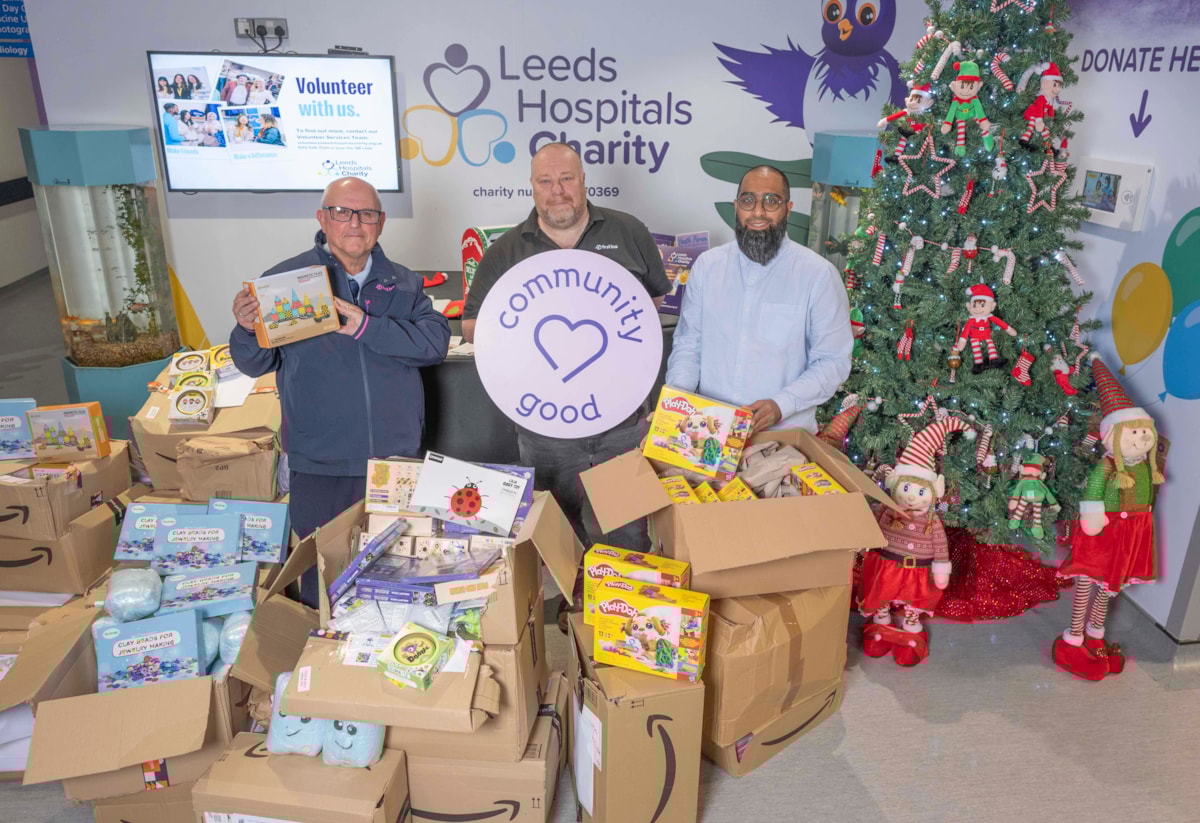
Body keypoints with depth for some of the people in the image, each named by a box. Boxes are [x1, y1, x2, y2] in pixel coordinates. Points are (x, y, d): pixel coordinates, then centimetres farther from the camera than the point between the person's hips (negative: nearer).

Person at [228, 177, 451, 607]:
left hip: (397, 458, 3)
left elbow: (435, 340, -11)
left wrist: (368, 327, -22)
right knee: (322, 575, 10)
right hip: (321, 464, -2)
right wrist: (246, 327, -24)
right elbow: (254, 364, -2)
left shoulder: (403, 283, 4)